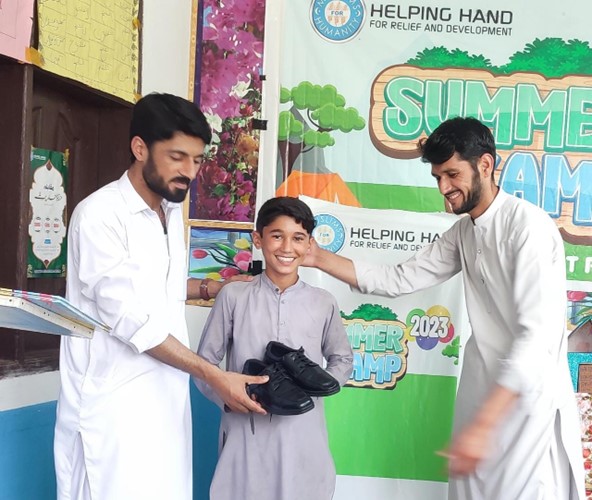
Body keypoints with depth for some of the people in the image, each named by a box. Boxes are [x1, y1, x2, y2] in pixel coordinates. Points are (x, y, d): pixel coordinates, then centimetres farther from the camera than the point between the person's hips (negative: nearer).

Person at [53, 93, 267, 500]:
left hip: (167, 393, 7)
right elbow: (129, 320, -20)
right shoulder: (100, 215, -15)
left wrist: (219, 288, 10)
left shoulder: (173, 211, 10)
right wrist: (215, 376, -20)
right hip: (115, 400, -7)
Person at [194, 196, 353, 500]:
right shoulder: (233, 296, -2)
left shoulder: (324, 304, 3)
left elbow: (342, 361, 15)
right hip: (245, 434, -1)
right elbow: (204, 362, 4)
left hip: (303, 438, 1)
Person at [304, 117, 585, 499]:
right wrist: (321, 259, 2)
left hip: (530, 397, -7)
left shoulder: (529, 225, -18)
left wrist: (483, 423, -31)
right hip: (484, 389, 8)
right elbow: (400, 280, 10)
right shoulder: (462, 233, 8)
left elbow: (540, 334, -26)